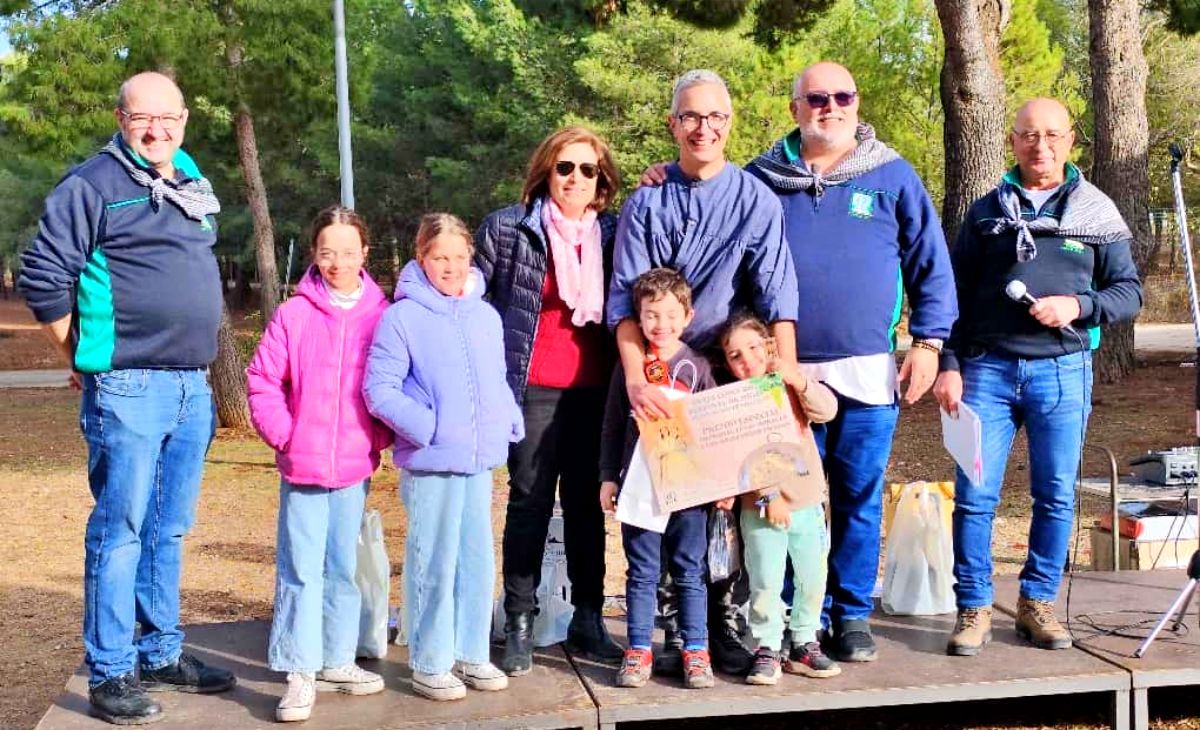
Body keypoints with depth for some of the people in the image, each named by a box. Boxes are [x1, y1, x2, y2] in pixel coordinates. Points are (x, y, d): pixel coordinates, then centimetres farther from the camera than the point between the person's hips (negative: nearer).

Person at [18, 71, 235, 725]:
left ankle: (161, 654, 26)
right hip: (127, 390, -7)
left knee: (169, 529, 14)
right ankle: (111, 672, 8)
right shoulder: (93, 184, -8)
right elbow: (43, 275, -10)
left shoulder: (192, 184, 14)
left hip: (192, 387, 7)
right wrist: (86, 355, -4)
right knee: (120, 530, -1)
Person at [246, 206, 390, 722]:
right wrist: (282, 433, -8)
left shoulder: (381, 315, 0)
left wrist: (382, 437, -5)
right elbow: (263, 380, -1)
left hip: (356, 466, 1)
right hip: (301, 465, -1)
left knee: (344, 567, 12)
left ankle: (337, 661, 25)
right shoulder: (293, 314, -3)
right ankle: (301, 674, 8)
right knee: (300, 569, 1)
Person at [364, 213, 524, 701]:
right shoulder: (402, 317, -8)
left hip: (481, 459, 6)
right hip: (430, 461, -6)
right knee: (434, 564, 0)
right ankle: (429, 664, 13)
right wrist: (425, 427, -20)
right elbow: (379, 390, -11)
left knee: (478, 560, 13)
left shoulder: (487, 316, 10)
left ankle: (471, 653, 26)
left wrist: (510, 421, 2)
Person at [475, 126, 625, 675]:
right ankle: (519, 626, 12)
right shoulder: (507, 228, 0)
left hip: (594, 390, 3)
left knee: (587, 504, 10)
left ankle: (588, 623, 20)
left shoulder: (612, 233, 9)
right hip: (532, 389, -3)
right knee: (529, 502, 3)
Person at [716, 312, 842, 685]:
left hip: (807, 502, 3)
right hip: (760, 507, -3)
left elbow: (827, 410, -13)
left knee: (813, 578, 9)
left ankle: (804, 645, 23)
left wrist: (798, 381, -27)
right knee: (766, 581, -6)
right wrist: (767, 497, -20)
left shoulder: (791, 385, 3)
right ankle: (767, 650, 7)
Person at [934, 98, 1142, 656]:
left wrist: (1079, 305, -10)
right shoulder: (986, 212, 9)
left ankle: (1038, 604, 19)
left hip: (1063, 370, 0)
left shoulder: (1097, 211, 9)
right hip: (988, 368, 0)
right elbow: (955, 295, 9)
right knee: (974, 494, -4)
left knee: (1056, 496, 5)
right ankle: (973, 609, 7)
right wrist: (949, 366, 0)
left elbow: (1129, 291, 9)